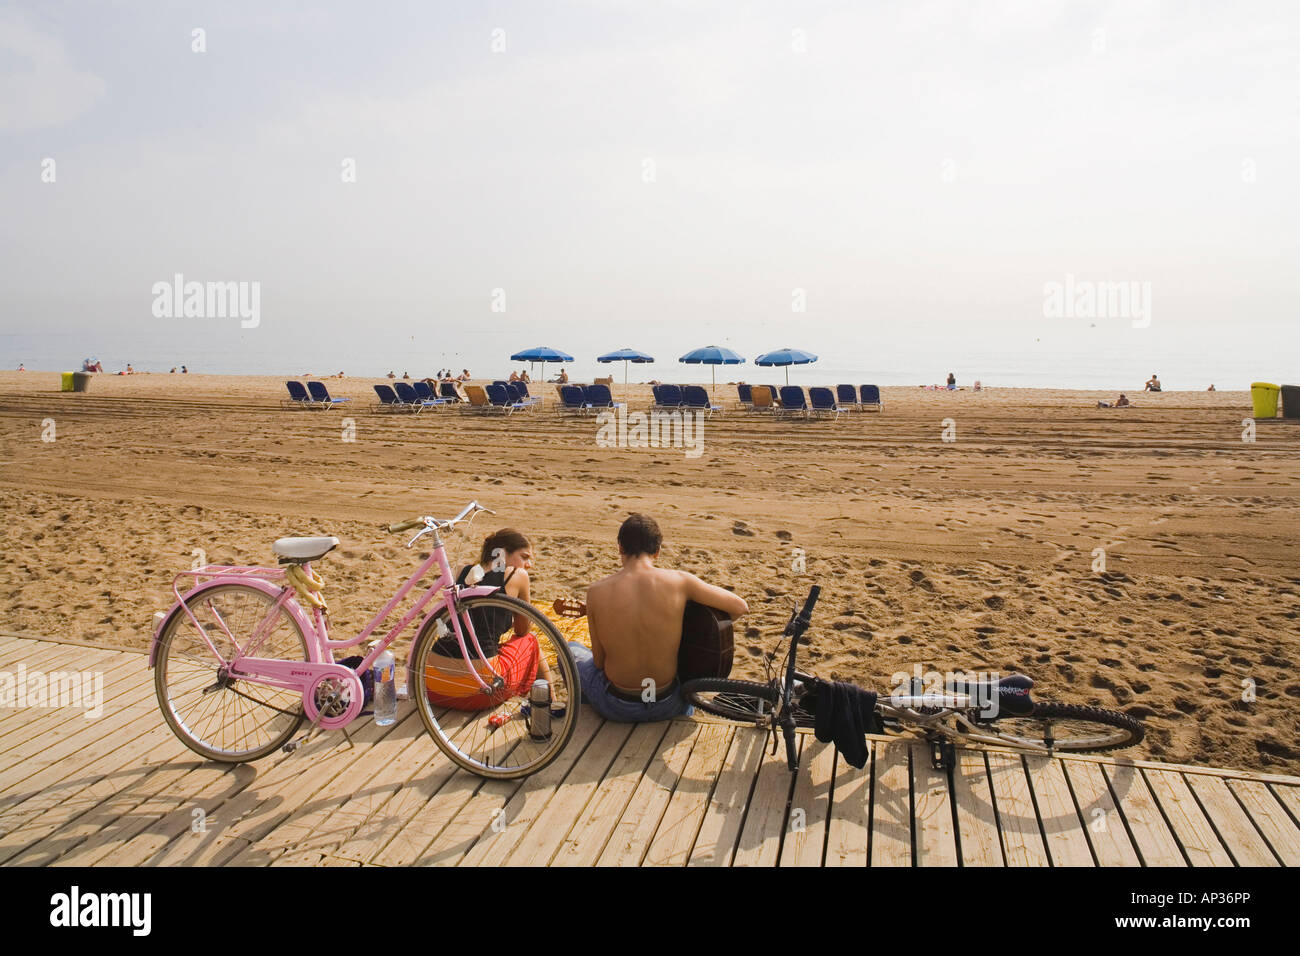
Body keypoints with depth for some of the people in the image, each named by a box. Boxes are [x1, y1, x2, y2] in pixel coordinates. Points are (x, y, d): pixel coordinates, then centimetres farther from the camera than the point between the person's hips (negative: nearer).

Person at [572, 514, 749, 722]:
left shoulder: (596, 591, -14)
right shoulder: (679, 581, -14)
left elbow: (599, 661, -5)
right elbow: (741, 606, -4)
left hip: (617, 709, 0)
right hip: (669, 706, 1)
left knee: (571, 650, 29)